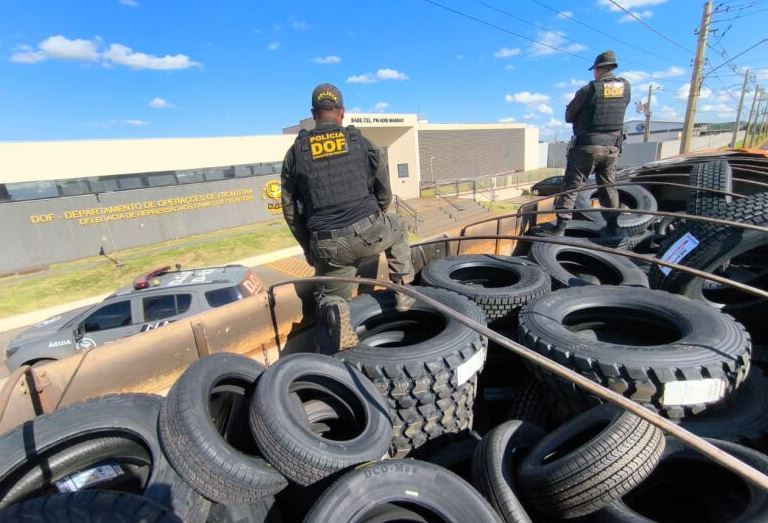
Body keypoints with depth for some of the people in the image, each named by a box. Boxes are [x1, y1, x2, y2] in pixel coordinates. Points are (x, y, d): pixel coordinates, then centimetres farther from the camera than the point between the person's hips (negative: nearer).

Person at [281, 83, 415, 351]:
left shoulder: (295, 152, 8)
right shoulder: (361, 143, 7)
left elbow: (290, 208, 10)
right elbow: (385, 193, 14)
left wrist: (309, 247, 21)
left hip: (329, 246, 1)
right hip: (369, 232, 0)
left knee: (329, 295, 23)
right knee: (397, 228, 33)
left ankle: (334, 310, -16)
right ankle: (403, 292, 26)